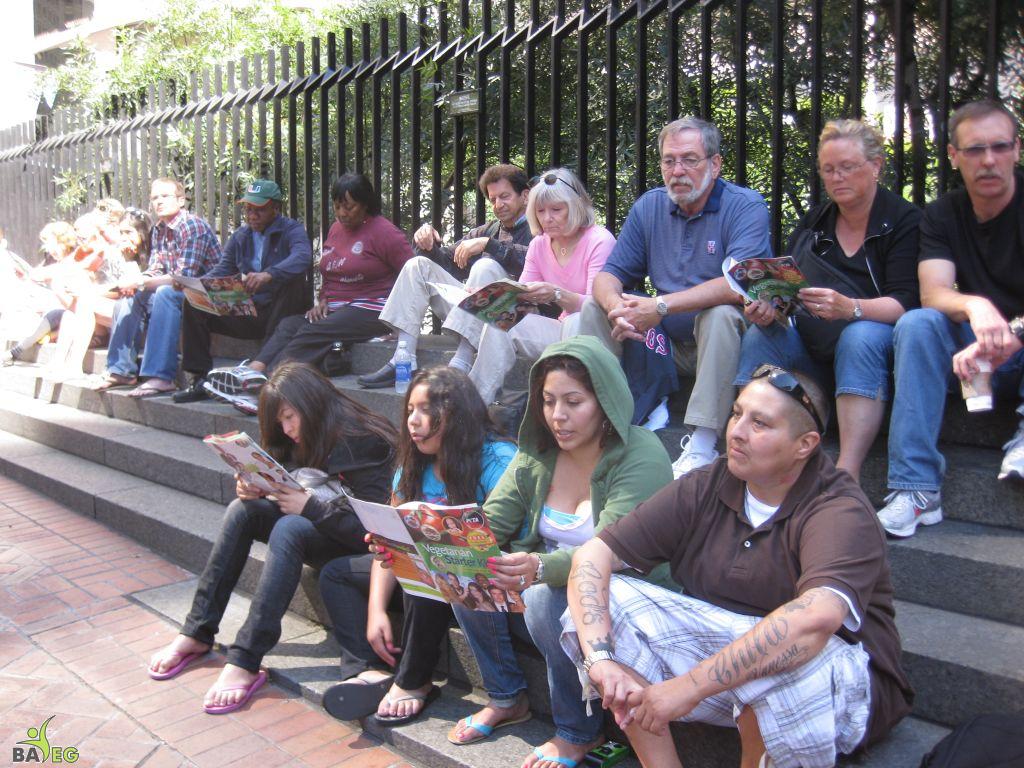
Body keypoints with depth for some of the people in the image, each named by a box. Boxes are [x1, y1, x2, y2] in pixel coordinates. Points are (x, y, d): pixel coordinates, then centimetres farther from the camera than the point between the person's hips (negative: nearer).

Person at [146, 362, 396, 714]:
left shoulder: (365, 443, -21)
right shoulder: (308, 439, 5)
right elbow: (290, 501, 10)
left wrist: (310, 506, -25)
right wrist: (257, 490, -11)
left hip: (356, 543, -8)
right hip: (318, 529, 9)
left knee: (289, 529, -33)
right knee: (243, 509, -12)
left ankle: (245, 661, -32)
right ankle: (196, 633, -10)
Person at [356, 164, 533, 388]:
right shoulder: (485, 231, 26)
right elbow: (450, 261, 20)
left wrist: (488, 244, -22)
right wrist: (426, 242, 1)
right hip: (474, 309, 7)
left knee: (486, 266, -32)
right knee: (419, 265, 1)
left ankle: (460, 367, -39)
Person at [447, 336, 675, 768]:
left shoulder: (641, 458, -19)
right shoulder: (537, 453, 1)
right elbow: (488, 524, -5)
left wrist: (541, 568, -50)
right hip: (542, 584, 6)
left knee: (547, 597, -33)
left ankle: (578, 733, -8)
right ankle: (506, 698, 7)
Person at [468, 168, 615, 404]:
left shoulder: (600, 241, -12)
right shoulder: (539, 244, 7)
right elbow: (522, 299, 3)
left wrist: (557, 295, -40)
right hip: (563, 330, 6)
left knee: (576, 322, -37)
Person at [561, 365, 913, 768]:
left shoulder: (841, 511, -20)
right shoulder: (705, 488, -4)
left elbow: (818, 617, -41)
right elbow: (593, 554, -9)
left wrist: (690, 686, -40)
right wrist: (599, 656, -26)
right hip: (719, 651, 5)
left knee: (785, 661, -40)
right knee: (605, 597, -14)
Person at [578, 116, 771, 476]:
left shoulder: (745, 206, -12)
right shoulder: (649, 206, 4)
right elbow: (609, 275, 1)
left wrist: (662, 306, -31)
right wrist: (616, 306, -24)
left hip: (724, 338, -5)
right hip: (669, 341, 5)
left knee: (720, 312, -35)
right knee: (595, 306, -8)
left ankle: (702, 447, -35)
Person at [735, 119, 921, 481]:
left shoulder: (905, 220, -5)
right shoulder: (814, 220, 10)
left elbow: (905, 302, -16)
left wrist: (849, 308, -36)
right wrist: (767, 306, -20)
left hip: (874, 334, -4)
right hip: (812, 348, 4)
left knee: (860, 337, -36)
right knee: (758, 336, -22)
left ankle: (847, 475, -40)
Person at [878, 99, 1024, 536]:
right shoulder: (943, 215, 4)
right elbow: (933, 295, -14)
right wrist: (974, 307, -37)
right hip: (977, 356, 3)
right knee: (916, 324, -27)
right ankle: (916, 489, -32)